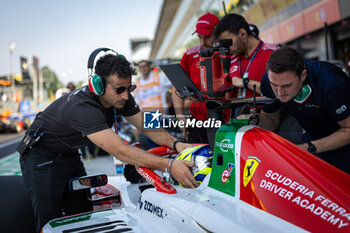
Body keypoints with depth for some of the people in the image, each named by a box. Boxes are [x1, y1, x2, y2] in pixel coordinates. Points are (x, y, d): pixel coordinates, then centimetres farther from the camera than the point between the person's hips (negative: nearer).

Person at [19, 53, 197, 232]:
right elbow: (119, 151, -45)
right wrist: (169, 165, -51)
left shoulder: (120, 98, -14)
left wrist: (175, 143, -33)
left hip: (70, 155, 7)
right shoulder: (82, 107, -38)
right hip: (42, 159, -7)